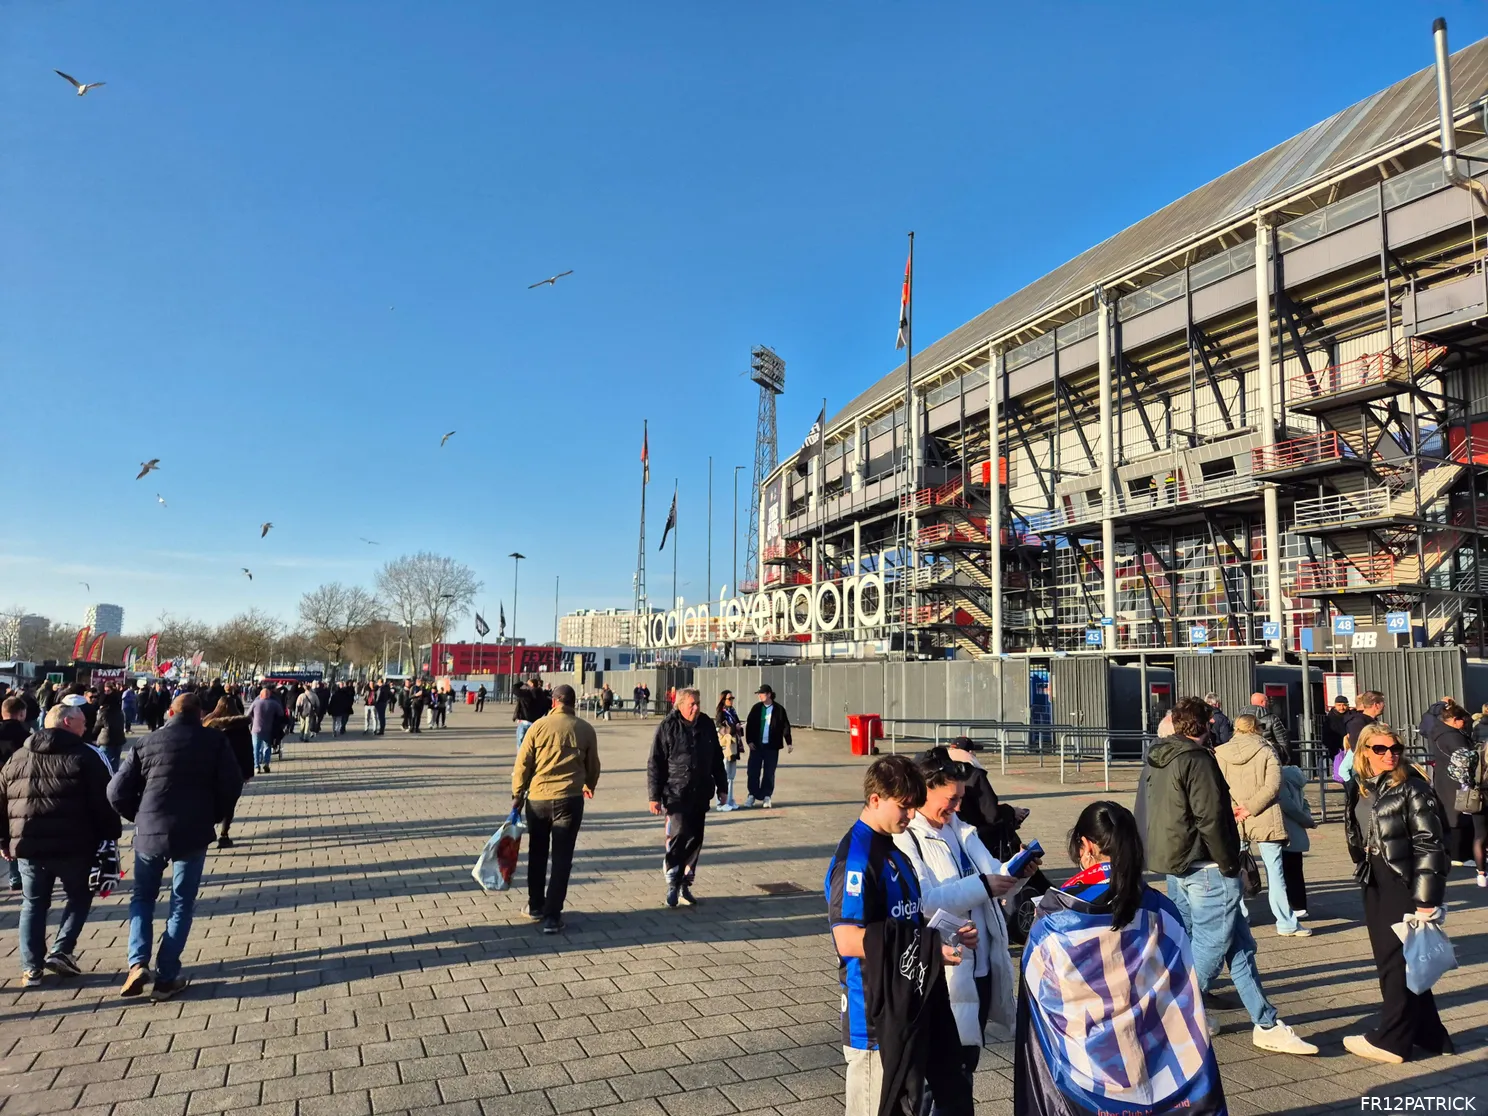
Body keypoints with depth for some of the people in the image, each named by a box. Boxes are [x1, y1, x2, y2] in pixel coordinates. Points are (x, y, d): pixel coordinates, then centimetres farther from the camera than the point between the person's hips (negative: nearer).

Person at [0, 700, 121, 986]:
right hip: (72, 845, -4)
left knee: (33, 904, 16)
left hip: (27, 845, 4)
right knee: (80, 896, 16)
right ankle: (60, 952, 6)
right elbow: (103, 802, -7)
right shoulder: (85, 757, -4)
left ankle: (31, 968, 14)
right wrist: (111, 835, 2)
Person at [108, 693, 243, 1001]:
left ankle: (138, 963, 6)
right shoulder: (214, 741, -1)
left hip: (149, 833, 2)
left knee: (142, 897, 22)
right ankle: (167, 978, 9)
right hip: (193, 834, -1)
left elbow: (117, 793, 1)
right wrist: (212, 816, 9)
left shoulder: (148, 743, 3)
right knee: (182, 904, 10)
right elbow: (232, 785, -6)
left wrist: (141, 817, 15)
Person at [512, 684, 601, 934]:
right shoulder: (586, 730, -1)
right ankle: (552, 915, 1)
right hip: (569, 800, -1)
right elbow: (593, 766, 9)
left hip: (537, 798, 1)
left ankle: (536, 905, 29)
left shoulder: (539, 726, -3)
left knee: (537, 854, 19)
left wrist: (517, 794, 9)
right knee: (561, 858, 5)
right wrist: (589, 786, 29)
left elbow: (522, 763, -3)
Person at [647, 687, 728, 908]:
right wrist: (654, 796, -8)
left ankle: (685, 885, 21)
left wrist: (722, 787, 16)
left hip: (700, 795, 5)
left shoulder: (707, 725, 7)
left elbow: (717, 759, 17)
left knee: (695, 839, 8)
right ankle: (672, 883, 1)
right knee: (679, 834, -15)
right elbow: (655, 764, -6)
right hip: (676, 794, -5)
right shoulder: (667, 727, -7)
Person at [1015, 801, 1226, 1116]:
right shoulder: (1162, 913, -11)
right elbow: (1185, 1011, -4)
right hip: (1154, 1070, 2)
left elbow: (1039, 1004, -6)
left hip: (1081, 1076, -2)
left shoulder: (1054, 919, -16)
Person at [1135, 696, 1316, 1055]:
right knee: (1239, 947, 2)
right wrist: (1228, 863, -10)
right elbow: (1210, 818, -19)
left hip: (1173, 866, 9)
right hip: (1205, 868, -9)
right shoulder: (1197, 759, -15)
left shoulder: (1154, 760, 10)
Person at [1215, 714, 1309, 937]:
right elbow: (1272, 786, -12)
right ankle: (1286, 923, 11)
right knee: (1275, 871, 5)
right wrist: (1250, 807, -11)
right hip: (1265, 821, -2)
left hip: (1233, 823, 2)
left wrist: (1235, 809, -5)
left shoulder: (1219, 754, 2)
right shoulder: (1266, 753, -4)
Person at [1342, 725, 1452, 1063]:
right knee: (1387, 957, 13)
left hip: (1405, 881, -7)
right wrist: (1364, 874, 15)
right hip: (1375, 882, 8)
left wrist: (1426, 896, -18)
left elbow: (1430, 843, -15)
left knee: (1398, 959, 0)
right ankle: (1428, 1034, 26)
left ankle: (1392, 1039, 11)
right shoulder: (1357, 789, 8)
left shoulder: (1412, 787, -11)